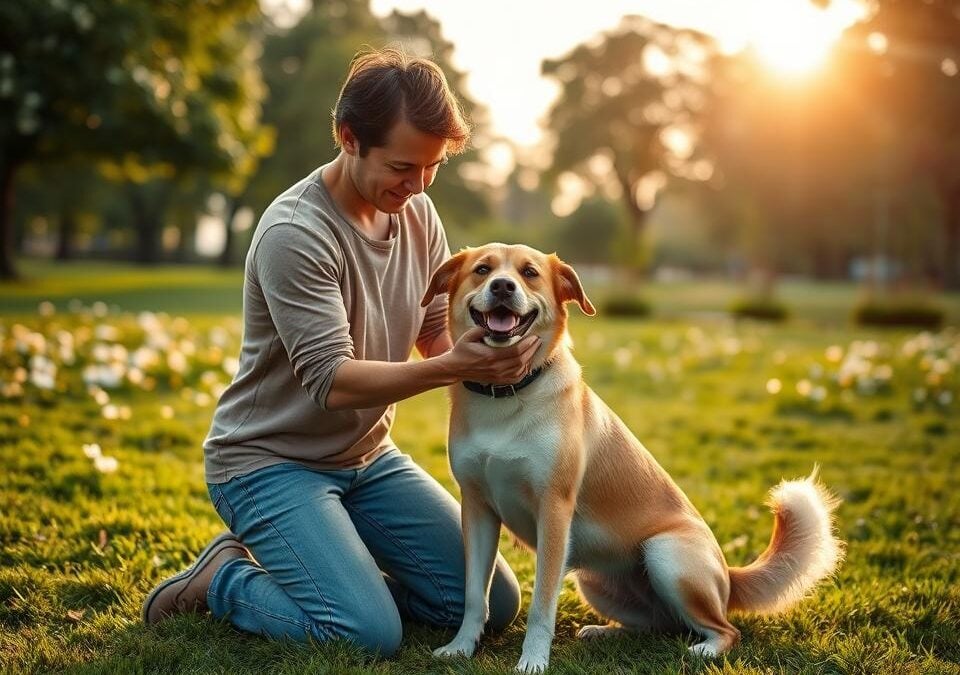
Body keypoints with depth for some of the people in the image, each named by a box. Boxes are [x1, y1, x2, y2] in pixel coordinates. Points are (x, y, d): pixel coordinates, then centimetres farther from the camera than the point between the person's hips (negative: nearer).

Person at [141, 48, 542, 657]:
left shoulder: (418, 213, -1)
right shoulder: (295, 233, -24)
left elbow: (439, 331, 1)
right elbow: (332, 380, -28)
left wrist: (489, 349, -21)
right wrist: (451, 368, -38)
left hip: (368, 457, 7)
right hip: (272, 463, -7)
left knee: (496, 605, 2)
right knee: (372, 635, -23)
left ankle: (341, 572, 19)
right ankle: (226, 579, 3)